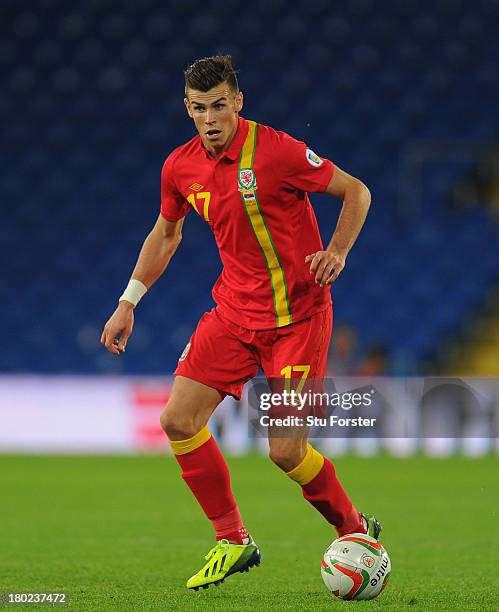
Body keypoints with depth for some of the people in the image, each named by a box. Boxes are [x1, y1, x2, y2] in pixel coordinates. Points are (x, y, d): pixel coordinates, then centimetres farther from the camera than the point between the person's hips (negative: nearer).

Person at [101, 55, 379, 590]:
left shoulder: (274, 150, -17)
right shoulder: (179, 167, 0)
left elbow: (355, 191, -7)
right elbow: (165, 234, 19)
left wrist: (337, 252, -21)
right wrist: (128, 303, 17)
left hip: (297, 315, -6)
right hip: (233, 310, 6)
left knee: (286, 450, -10)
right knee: (178, 420, -6)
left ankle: (357, 531, 16)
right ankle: (233, 542, 9)